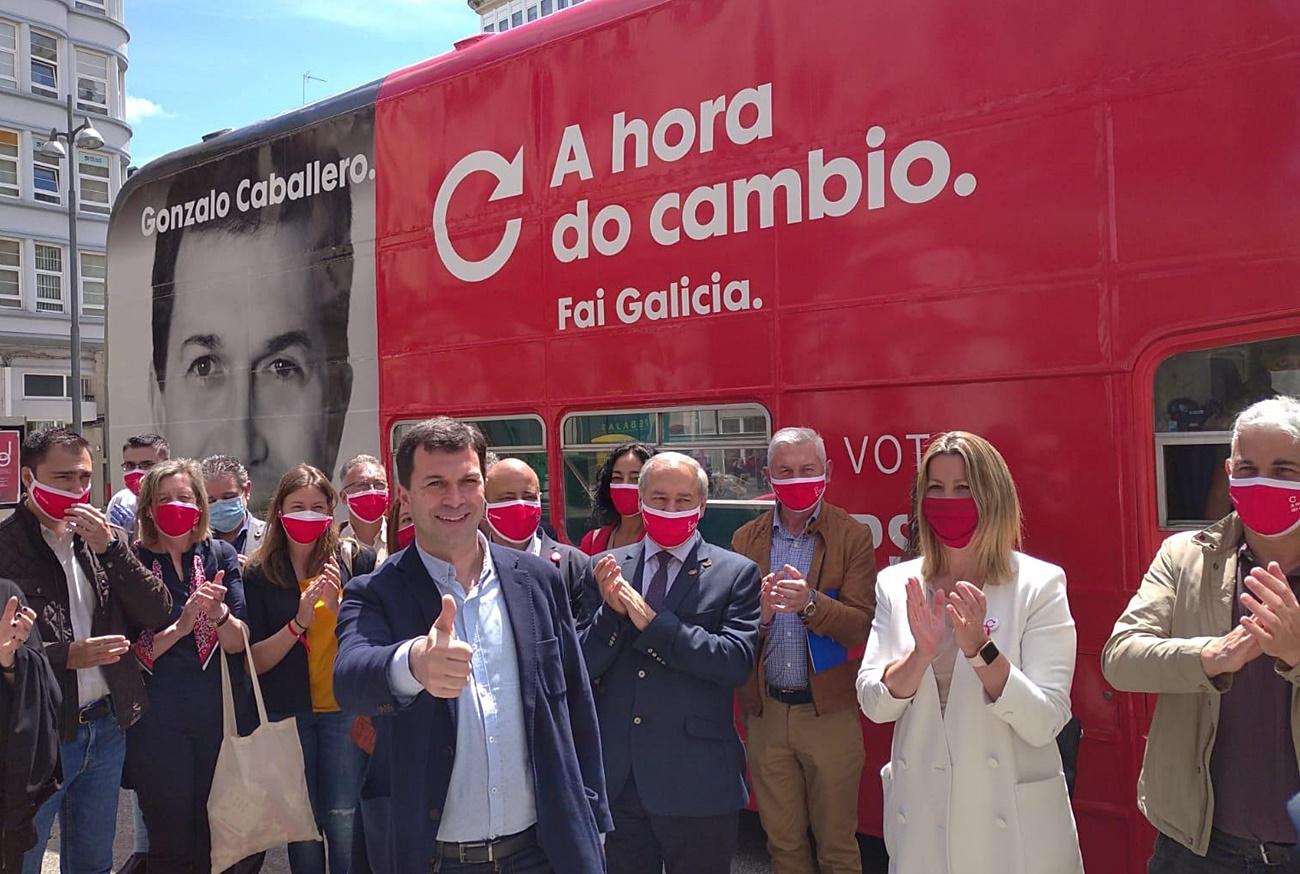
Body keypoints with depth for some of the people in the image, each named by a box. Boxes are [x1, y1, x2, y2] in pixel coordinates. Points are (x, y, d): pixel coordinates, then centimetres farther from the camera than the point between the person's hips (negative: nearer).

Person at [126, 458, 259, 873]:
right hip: (158, 722, -1)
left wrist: (218, 613, -23)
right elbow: (130, 653, -7)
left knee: (216, 838, 12)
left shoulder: (220, 555, 2)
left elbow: (239, 642, -4)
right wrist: (180, 626, -22)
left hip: (218, 715, 2)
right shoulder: (132, 562, -3)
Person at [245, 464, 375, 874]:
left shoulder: (355, 561, -2)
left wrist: (338, 608, -19)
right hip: (286, 713, 1)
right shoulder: (259, 574, 1)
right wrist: (298, 622, -17)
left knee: (343, 822, -3)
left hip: (345, 708, -1)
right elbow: (254, 661, -2)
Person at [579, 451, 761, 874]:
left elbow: (737, 661, -16)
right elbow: (582, 666, 0)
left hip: (697, 781, -2)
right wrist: (611, 612, -18)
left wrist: (652, 621, -21)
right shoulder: (606, 569, 3)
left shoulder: (736, 573, -4)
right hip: (616, 776, 3)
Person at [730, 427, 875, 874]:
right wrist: (758, 614, -22)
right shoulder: (746, 539, 3)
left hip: (830, 714, -2)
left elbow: (862, 625, -13)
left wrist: (811, 603, -31)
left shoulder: (852, 536, -5)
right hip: (766, 713, 3)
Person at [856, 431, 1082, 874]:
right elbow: (873, 704, -5)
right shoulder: (897, 584, -1)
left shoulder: (1039, 583, -10)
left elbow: (1044, 724, -15)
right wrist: (921, 653, -22)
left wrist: (979, 647, -28)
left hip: (1011, 822, -2)